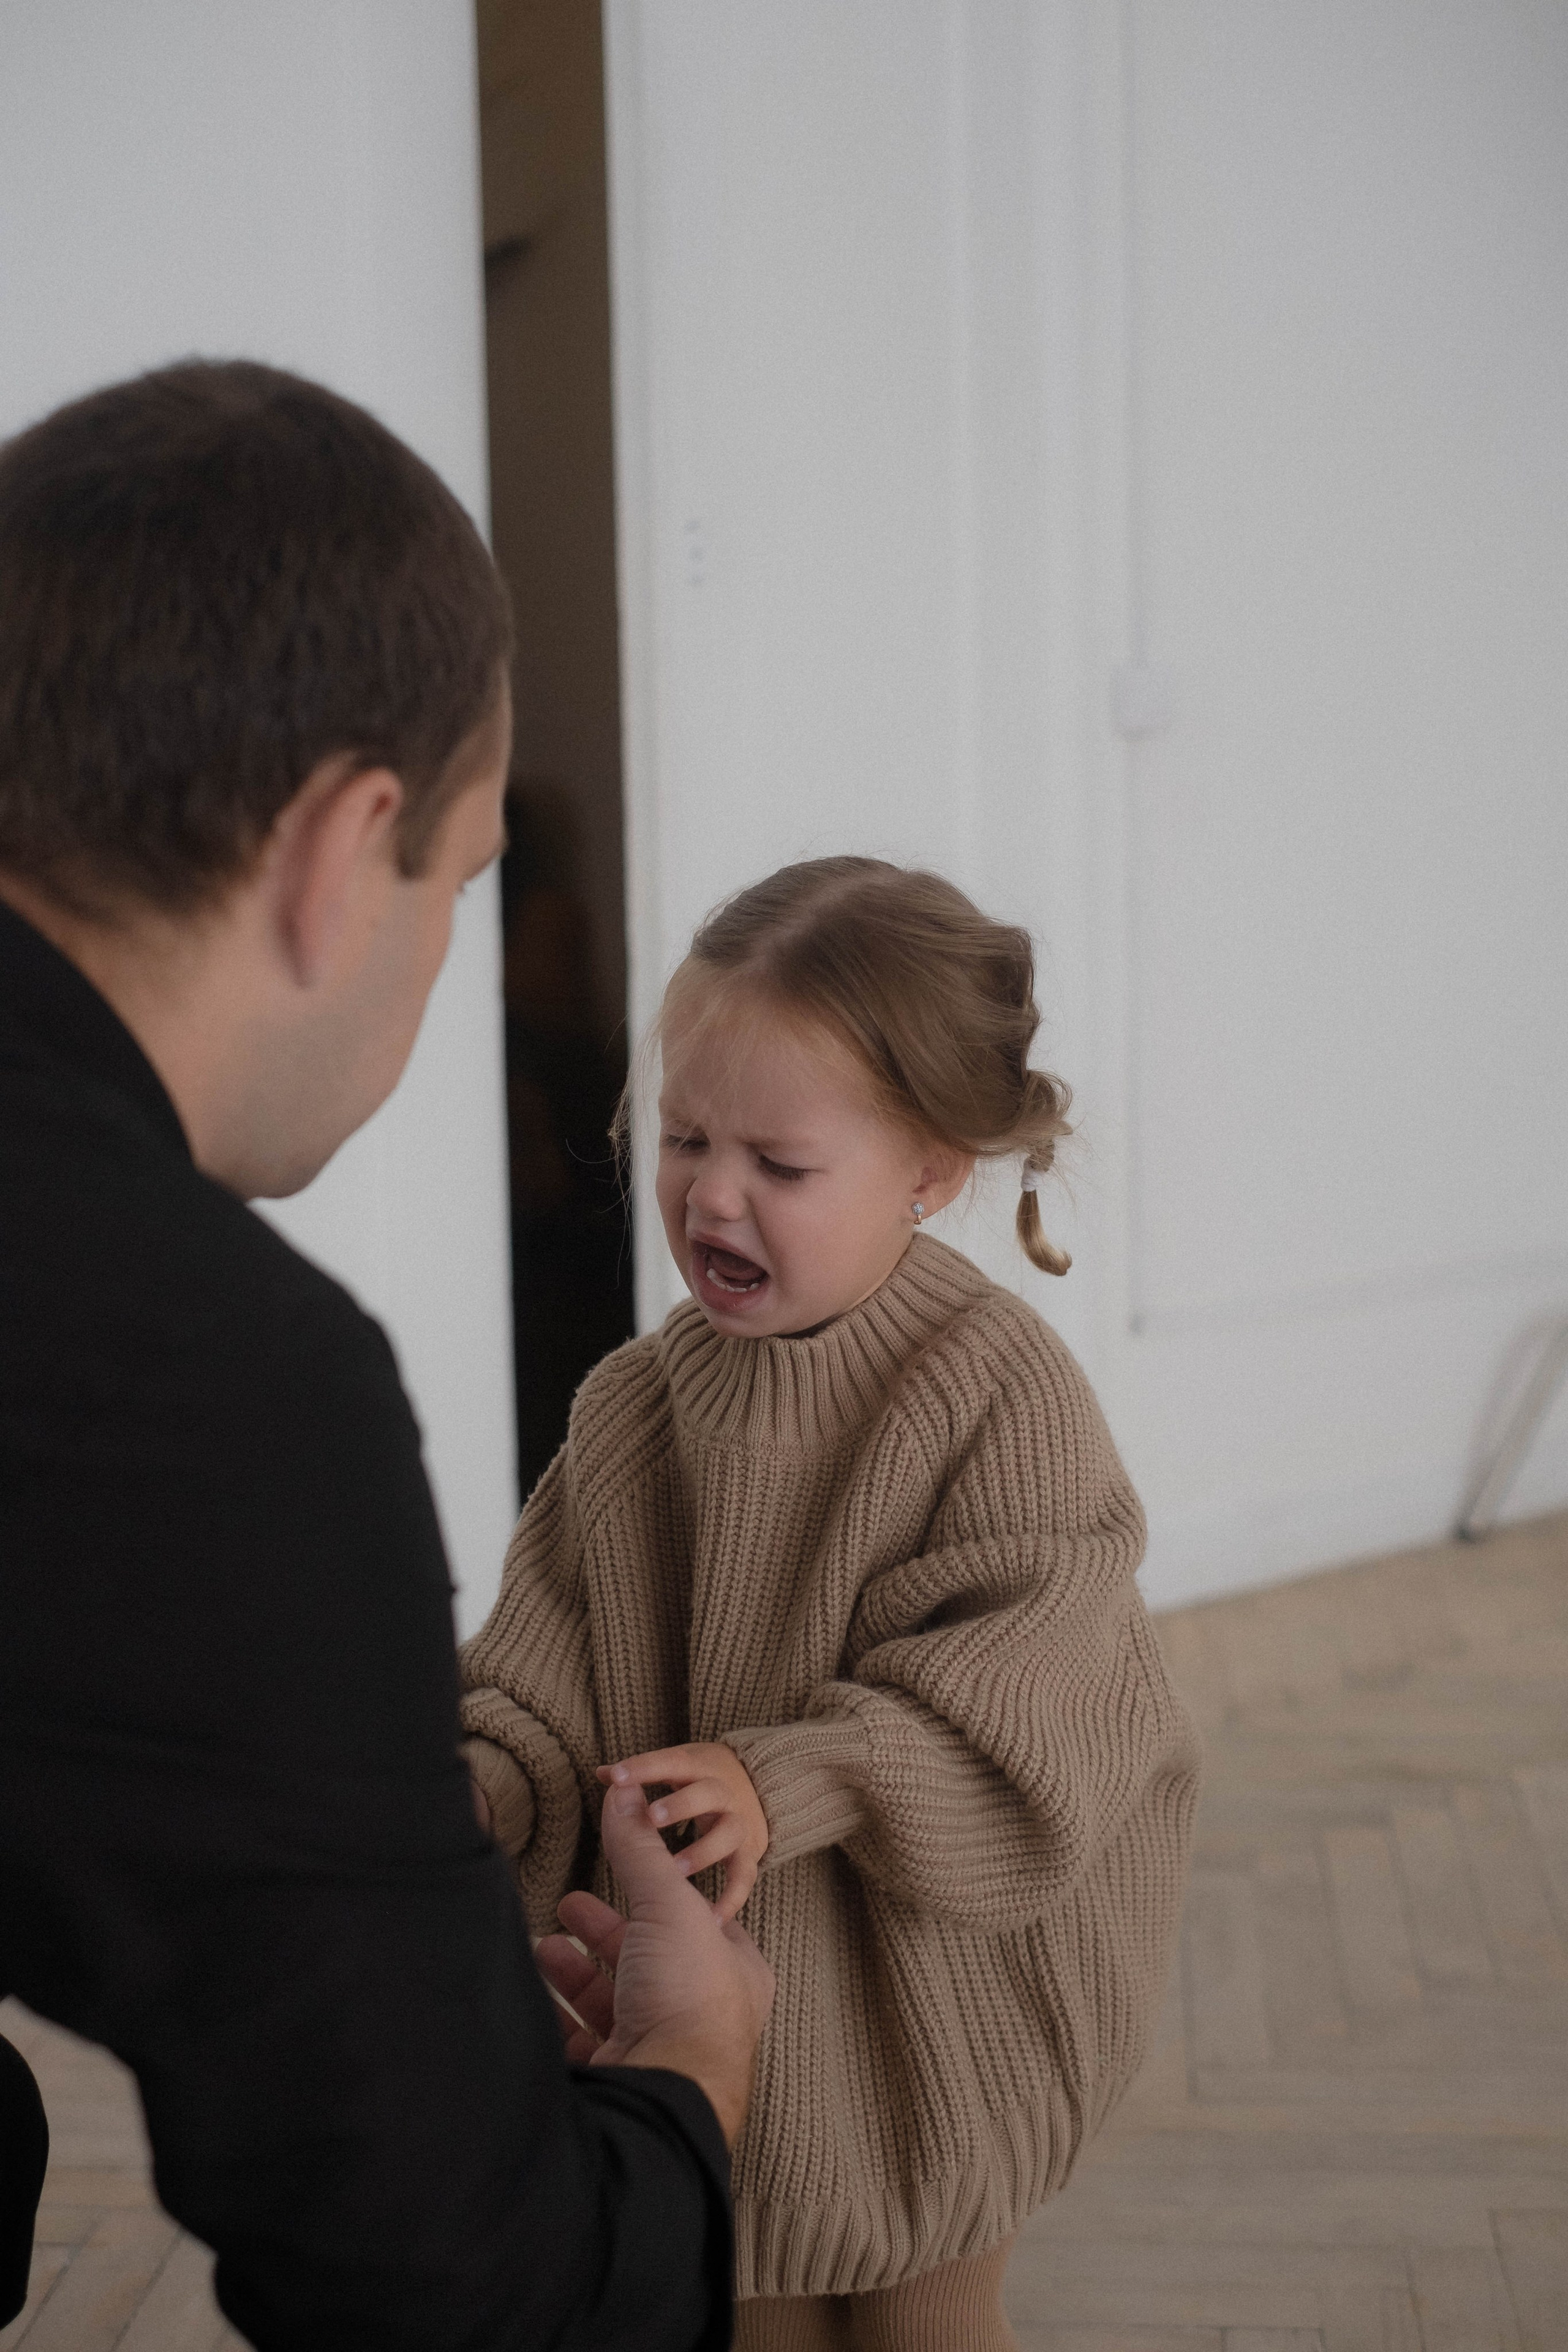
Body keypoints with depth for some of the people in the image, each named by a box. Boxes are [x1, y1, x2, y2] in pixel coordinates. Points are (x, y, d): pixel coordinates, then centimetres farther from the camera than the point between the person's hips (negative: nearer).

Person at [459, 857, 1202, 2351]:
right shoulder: (634, 1405, -2)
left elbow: (1002, 1714, -23)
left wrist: (785, 1785, -34)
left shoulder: (1002, 1392, -18)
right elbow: (544, 1668, -1)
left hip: (925, 2035, -4)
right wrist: (471, 1802, -20)